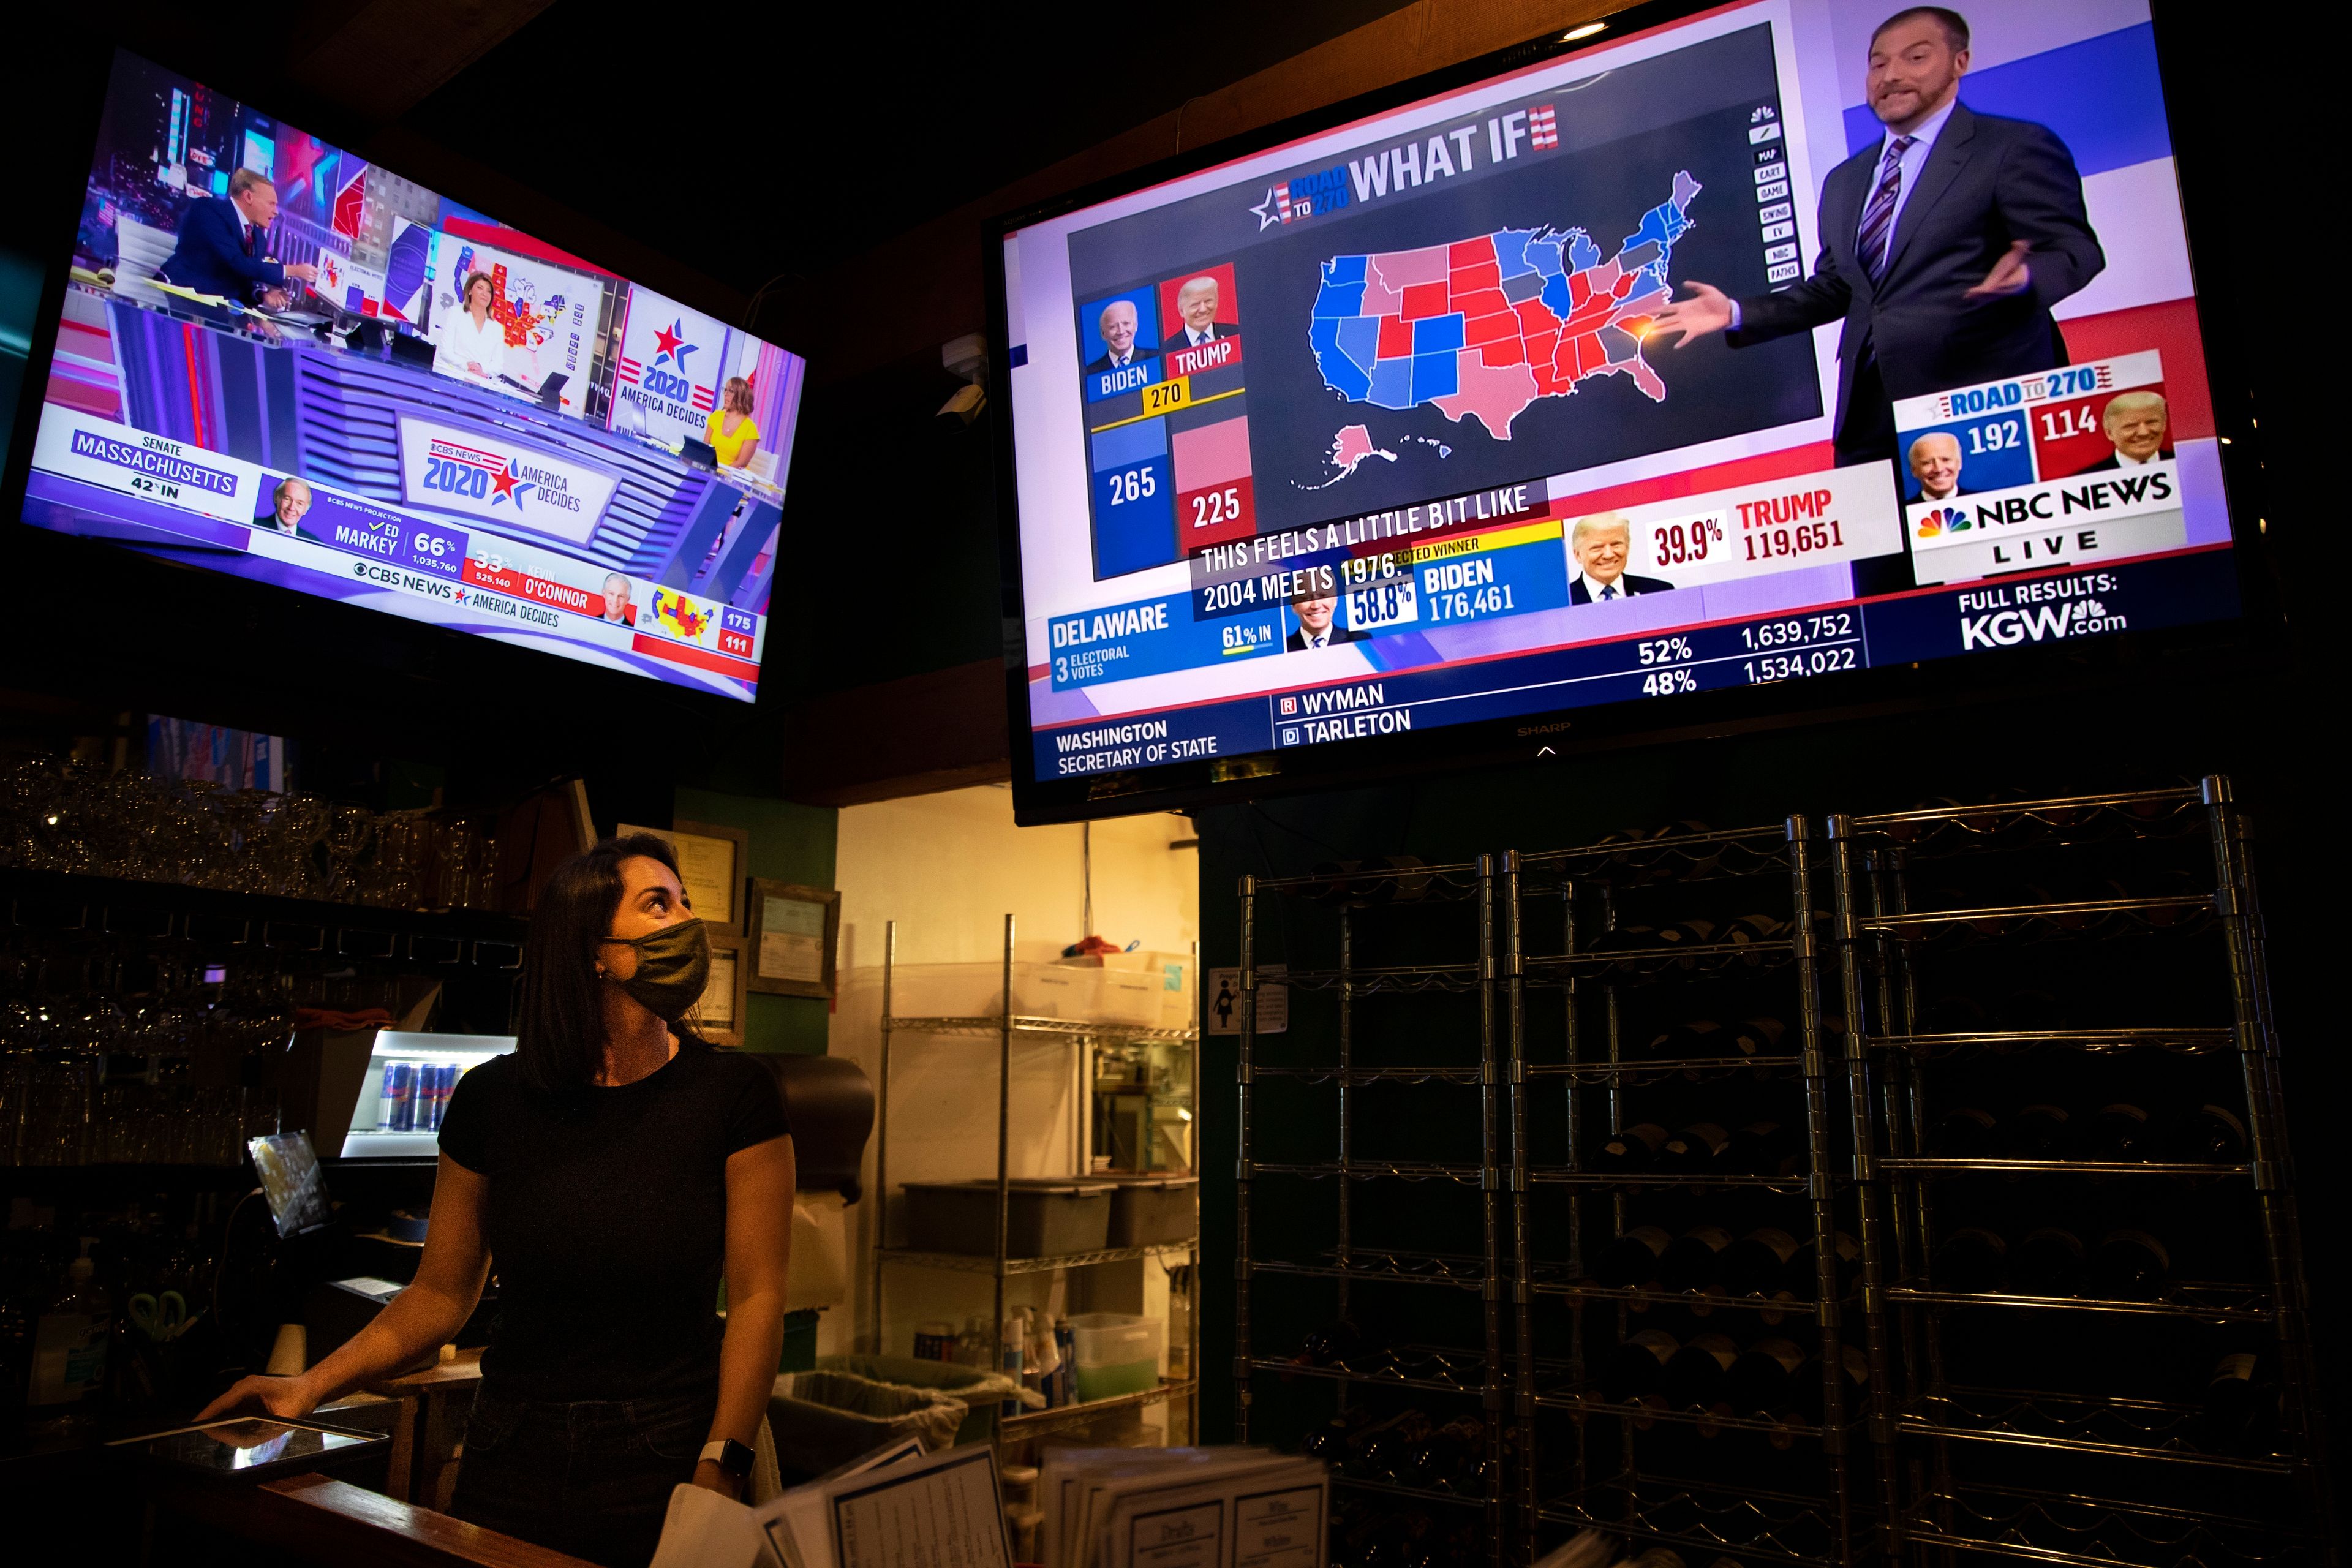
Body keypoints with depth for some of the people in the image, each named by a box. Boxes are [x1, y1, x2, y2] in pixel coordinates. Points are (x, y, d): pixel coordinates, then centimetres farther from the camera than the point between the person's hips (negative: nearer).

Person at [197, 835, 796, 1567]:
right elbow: (440, 1295, 8)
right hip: (512, 1461, 2)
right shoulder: (493, 1098, -1)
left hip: (666, 1467, -2)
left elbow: (757, 1299, -9)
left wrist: (719, 1470, -15)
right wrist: (312, 1386, -2)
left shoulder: (734, 1095, -9)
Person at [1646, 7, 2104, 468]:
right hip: (1870, 413, 6)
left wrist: (2025, 276, -28)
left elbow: (2074, 248, -5)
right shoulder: (1845, 181, 21)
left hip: (1988, 402, -5)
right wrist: (1736, 313, 10)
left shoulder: (2016, 147, 1)